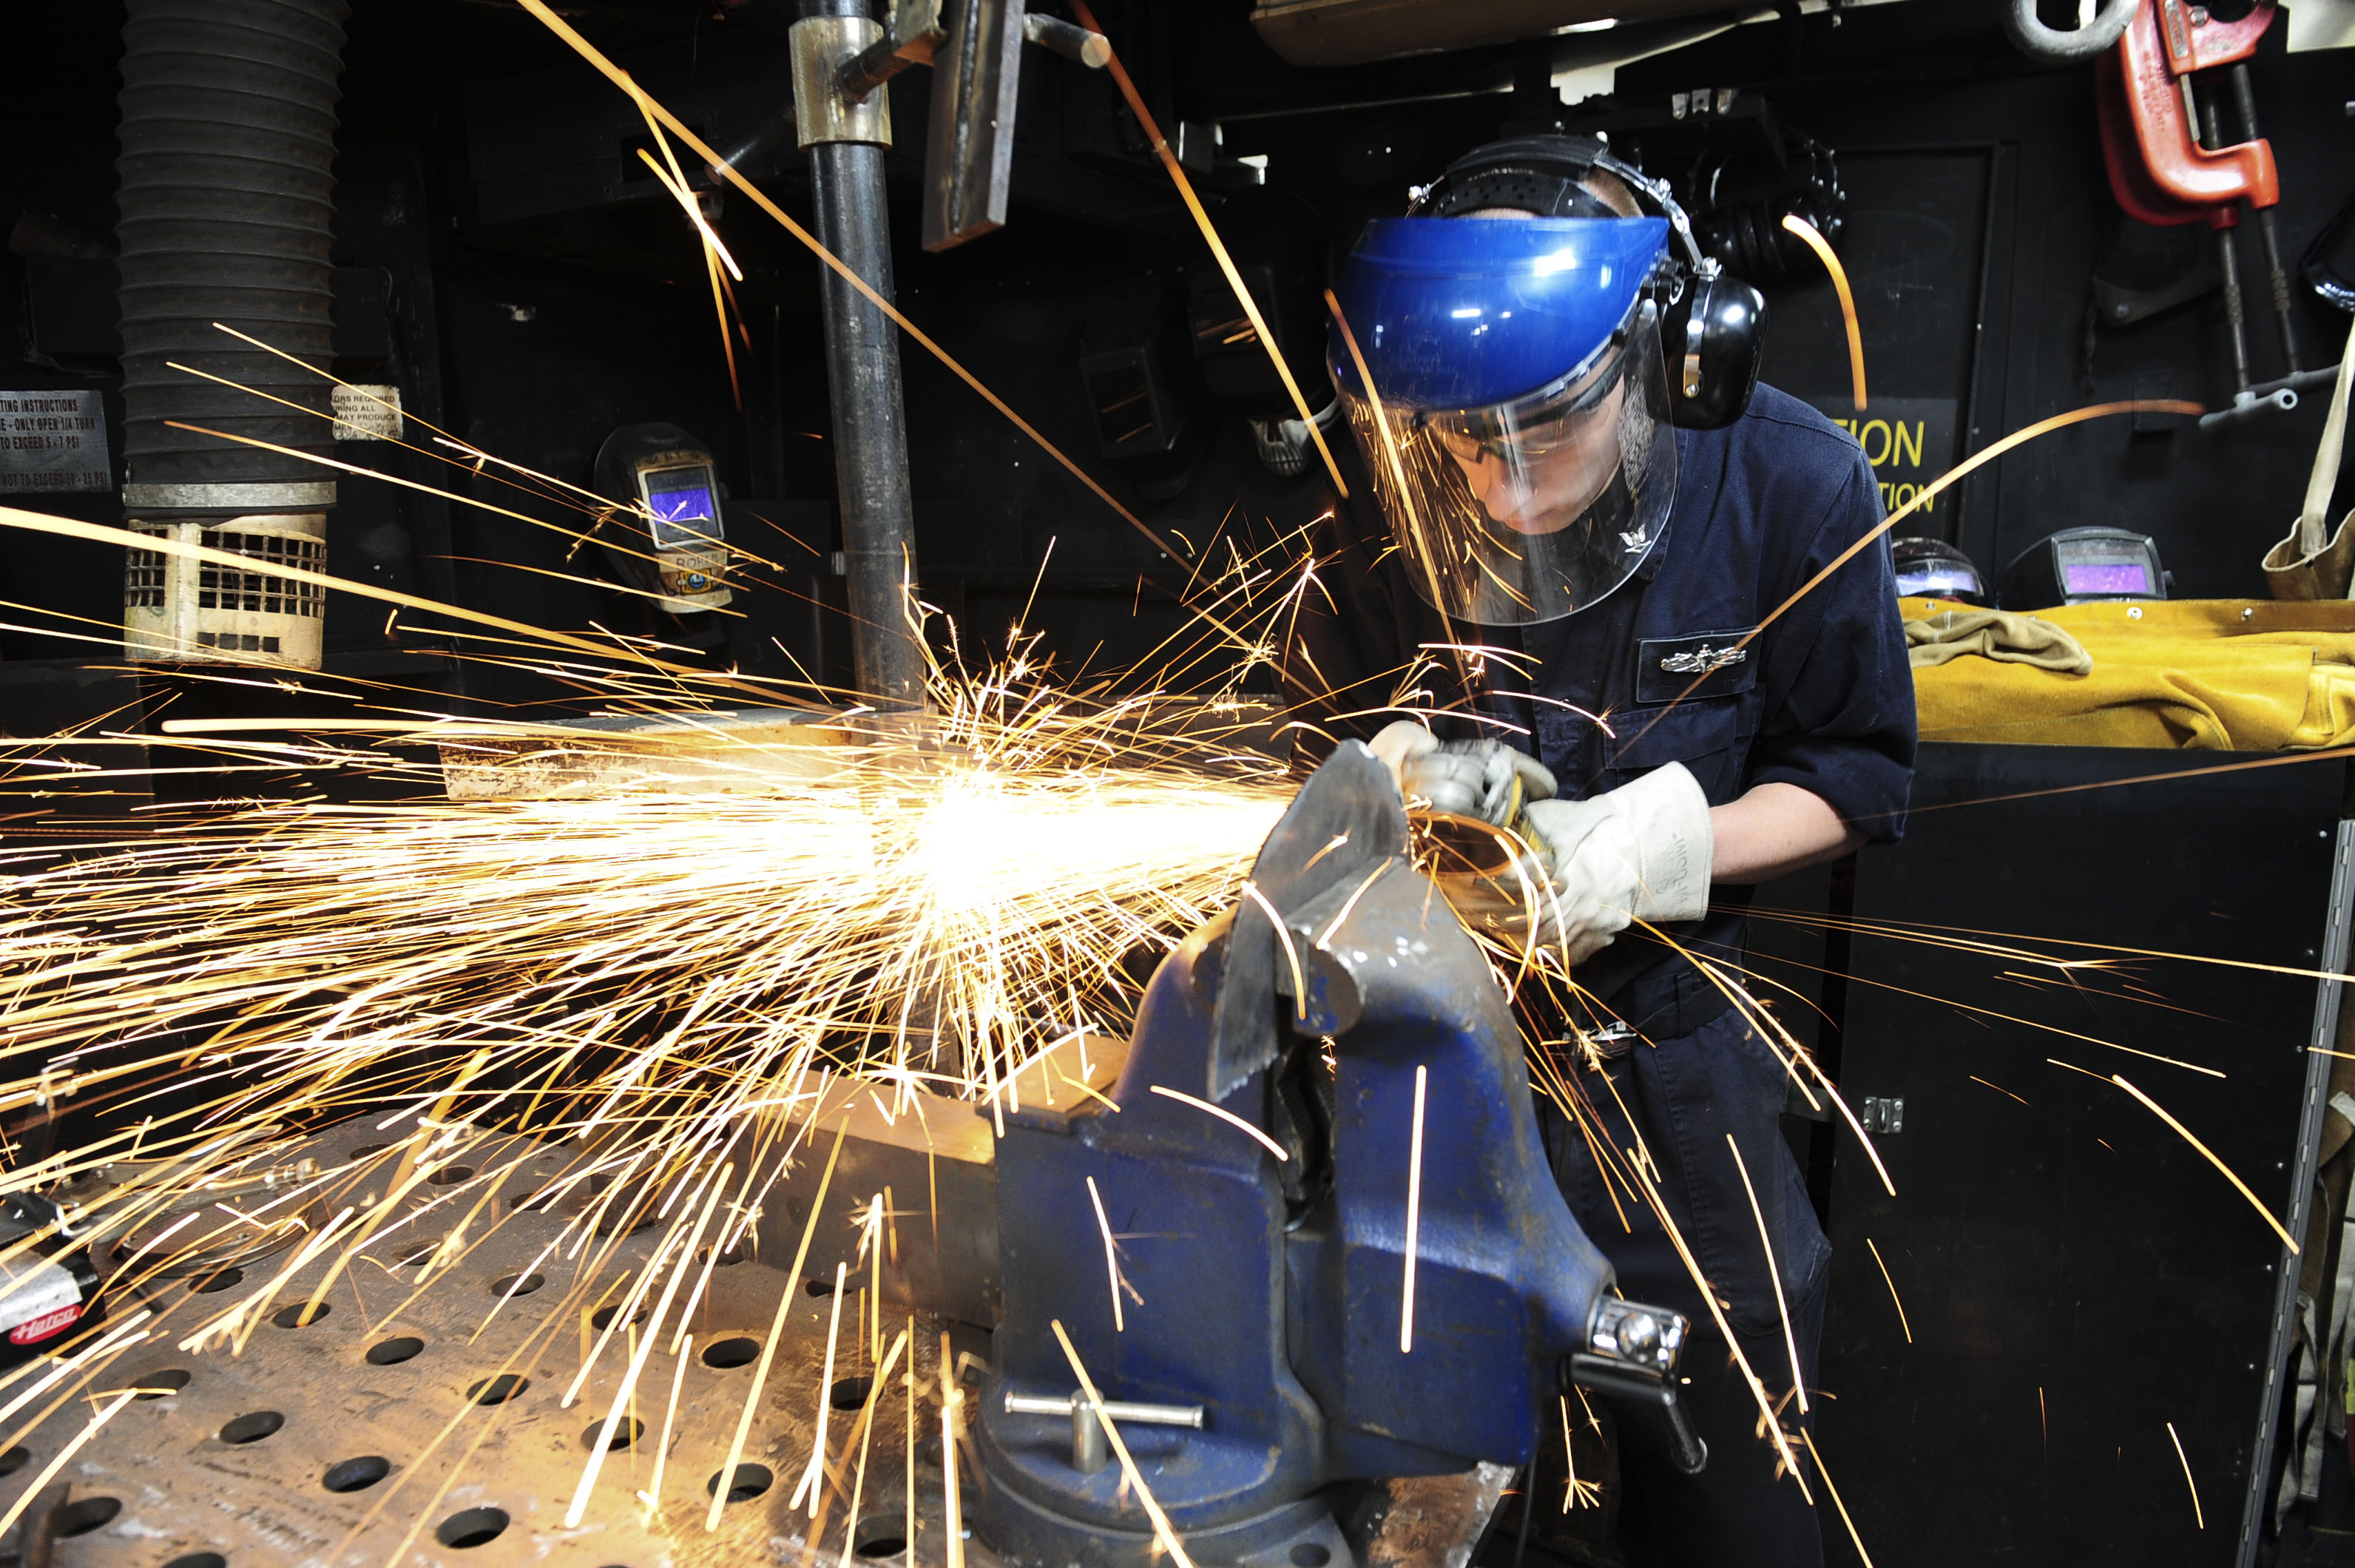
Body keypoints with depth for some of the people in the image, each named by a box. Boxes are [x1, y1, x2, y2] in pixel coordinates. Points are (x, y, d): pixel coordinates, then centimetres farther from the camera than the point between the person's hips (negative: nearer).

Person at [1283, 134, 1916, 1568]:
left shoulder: (1795, 488, -14)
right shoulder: (1390, 510, -12)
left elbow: (1858, 774, -5)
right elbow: (1320, 731, 3)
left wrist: (1654, 845, -22)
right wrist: (1405, 766, -20)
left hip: (1669, 1026, 0)